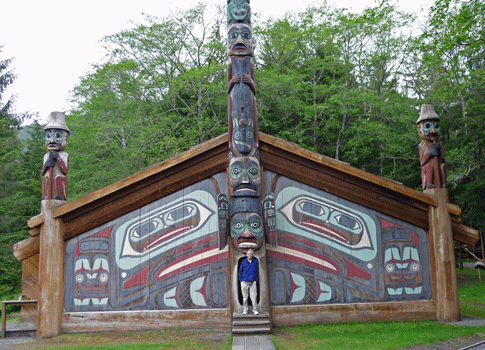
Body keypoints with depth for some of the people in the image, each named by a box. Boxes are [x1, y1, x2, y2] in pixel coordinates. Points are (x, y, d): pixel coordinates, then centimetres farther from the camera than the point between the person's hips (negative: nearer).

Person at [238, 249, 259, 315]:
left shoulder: (255, 262, 7)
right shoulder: (243, 262, 6)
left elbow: (257, 272, 12)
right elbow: (240, 271, 11)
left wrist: (256, 280, 4)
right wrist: (241, 280, 3)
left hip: (252, 282, 0)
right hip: (244, 282, 0)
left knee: (253, 297, -4)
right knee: (245, 297, 4)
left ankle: (255, 310, 3)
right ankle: (245, 310, 11)